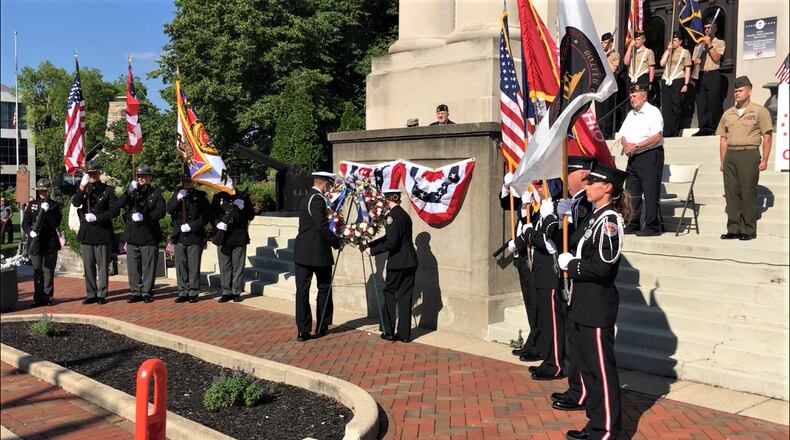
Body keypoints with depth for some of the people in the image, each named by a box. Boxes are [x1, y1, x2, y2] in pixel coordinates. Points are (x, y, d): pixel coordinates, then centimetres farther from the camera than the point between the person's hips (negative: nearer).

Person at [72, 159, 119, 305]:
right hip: (86, 233, 4)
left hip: (102, 233, -3)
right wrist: (82, 185, -18)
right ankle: (91, 294, 15)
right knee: (88, 265, 7)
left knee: (102, 265, 0)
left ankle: (102, 294, 6)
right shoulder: (82, 189, 12)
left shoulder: (107, 190, 2)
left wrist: (96, 217, -15)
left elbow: (114, 211, -4)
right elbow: (75, 203, -8)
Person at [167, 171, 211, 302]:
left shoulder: (201, 195, 3)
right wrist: (178, 198, -17)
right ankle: (183, 292, 13)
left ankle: (193, 292, 6)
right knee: (181, 266, 6)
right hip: (179, 236, 3)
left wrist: (191, 226, -10)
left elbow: (206, 215, -2)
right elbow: (169, 209, -1)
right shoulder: (177, 194, 12)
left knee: (194, 266, -1)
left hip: (195, 236, -3)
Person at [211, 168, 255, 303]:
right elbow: (212, 214, 9)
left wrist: (241, 209, -11)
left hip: (239, 236, -1)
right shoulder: (218, 197, 11)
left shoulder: (243, 197, 9)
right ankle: (226, 292, 11)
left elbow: (251, 215, 6)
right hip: (223, 236, 1)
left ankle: (236, 292, 6)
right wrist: (219, 222, -10)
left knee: (238, 265, 0)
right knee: (225, 266, 3)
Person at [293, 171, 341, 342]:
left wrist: (332, 239, 16)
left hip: (301, 252, 8)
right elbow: (322, 226, -20)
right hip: (317, 252, -8)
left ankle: (302, 330, 0)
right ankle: (321, 327, 16)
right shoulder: (318, 199, -13)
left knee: (302, 290, 2)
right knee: (324, 288, 9)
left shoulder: (306, 198, 16)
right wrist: (336, 242, -8)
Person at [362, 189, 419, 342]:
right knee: (405, 297, 9)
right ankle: (404, 334, 11)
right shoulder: (405, 215, 15)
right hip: (410, 262, 7)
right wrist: (369, 245, 21)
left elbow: (391, 242, -18)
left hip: (397, 263, -7)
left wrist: (372, 251, -8)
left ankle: (389, 331, 11)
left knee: (390, 295, 6)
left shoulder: (392, 216, -11)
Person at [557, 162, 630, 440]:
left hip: (598, 304, -10)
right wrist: (567, 260, 0)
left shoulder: (609, 219, -15)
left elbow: (602, 265, -22)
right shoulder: (595, 216, 12)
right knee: (587, 364, 16)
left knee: (601, 367, 0)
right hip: (584, 303, 10)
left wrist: (569, 265, -12)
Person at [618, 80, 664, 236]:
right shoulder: (631, 114, 20)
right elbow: (622, 135, 16)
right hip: (633, 157, 8)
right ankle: (632, 225, 16)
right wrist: (626, 145, -6)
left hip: (650, 155, -8)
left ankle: (652, 226, -5)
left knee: (650, 193, -7)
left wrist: (636, 146, -17)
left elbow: (657, 137, -16)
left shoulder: (653, 112, -5)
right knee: (631, 192, 9)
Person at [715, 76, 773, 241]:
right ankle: (734, 229, 8)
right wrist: (723, 161, 11)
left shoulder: (760, 111, 3)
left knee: (748, 193, -5)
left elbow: (767, 137, 0)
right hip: (730, 155, 5)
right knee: (731, 194, 3)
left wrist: (764, 160, -7)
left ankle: (749, 230, 1)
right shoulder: (728, 114, 17)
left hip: (749, 154, -5)